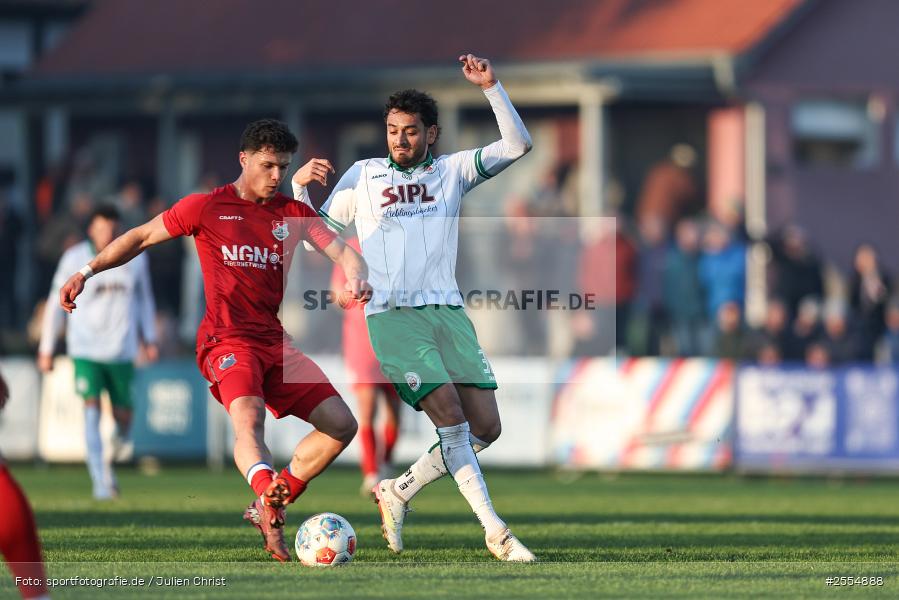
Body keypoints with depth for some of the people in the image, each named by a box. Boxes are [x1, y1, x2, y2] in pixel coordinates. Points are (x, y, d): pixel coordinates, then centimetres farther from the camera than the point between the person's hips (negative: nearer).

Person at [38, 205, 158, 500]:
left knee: (123, 415, 3)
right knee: (92, 411, -15)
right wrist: (46, 350, 3)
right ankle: (101, 481, -13)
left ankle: (118, 442, 39)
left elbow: (144, 298, 17)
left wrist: (149, 339, 13)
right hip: (85, 350, -2)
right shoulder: (74, 259, -4)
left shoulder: (135, 258, 3)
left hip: (122, 350, 2)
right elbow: (56, 304, 3)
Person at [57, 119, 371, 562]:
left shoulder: (294, 213, 14)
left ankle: (267, 510, 1)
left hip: (275, 342, 6)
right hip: (227, 339, -6)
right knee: (248, 417, -33)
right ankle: (269, 490, -58)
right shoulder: (207, 207, 3)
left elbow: (339, 249, 3)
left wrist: (356, 274, -21)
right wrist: (87, 272, 1)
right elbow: (141, 238, 10)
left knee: (341, 425, -4)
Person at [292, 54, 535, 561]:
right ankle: (496, 532, -14)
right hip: (392, 315, -3)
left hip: (448, 311, 3)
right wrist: (299, 187, 1)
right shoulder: (363, 175, 12)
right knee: (450, 416, -18)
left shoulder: (452, 170, 14)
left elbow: (517, 146, 4)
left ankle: (398, 492, 14)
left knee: (486, 427, -3)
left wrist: (491, 87, -4)